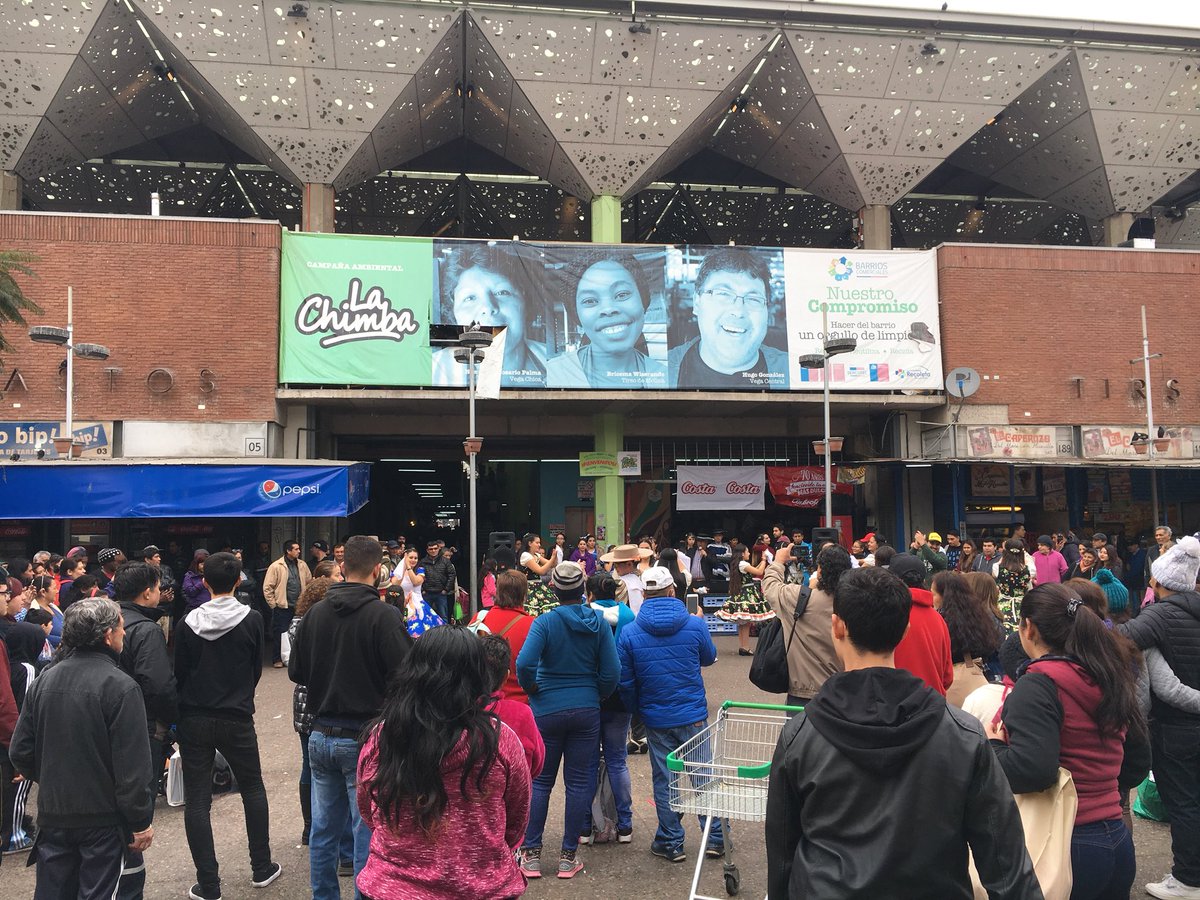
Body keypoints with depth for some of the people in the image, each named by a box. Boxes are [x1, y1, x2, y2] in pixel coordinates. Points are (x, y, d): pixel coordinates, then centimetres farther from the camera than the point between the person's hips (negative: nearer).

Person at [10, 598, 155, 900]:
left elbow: (20, 750, 6)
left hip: (52, 815, 6)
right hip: (102, 818, -5)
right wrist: (141, 822, -10)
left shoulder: (45, 679, 0)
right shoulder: (120, 686, -19)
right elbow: (132, 767, -19)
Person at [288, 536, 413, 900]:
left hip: (321, 736, 6)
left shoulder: (315, 613, 2)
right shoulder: (384, 615, -17)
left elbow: (295, 671, 10)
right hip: (364, 738, -6)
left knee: (323, 829, 17)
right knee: (368, 832, 4)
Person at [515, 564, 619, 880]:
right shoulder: (599, 622, -3)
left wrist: (532, 689, -5)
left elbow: (524, 663, -23)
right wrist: (596, 697, 10)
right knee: (579, 782, 9)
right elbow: (611, 672, -5)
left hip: (547, 709, -1)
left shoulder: (545, 622, -11)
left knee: (540, 781, 11)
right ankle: (568, 857, 15)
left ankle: (531, 854, 15)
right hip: (587, 710, 2)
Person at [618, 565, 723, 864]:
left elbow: (625, 682, -4)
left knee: (663, 781, 12)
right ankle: (715, 839, 21)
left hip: (656, 719, 0)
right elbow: (709, 658, 9)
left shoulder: (629, 632, -9)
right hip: (693, 715, 0)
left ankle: (671, 842, 21)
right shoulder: (694, 624, -10)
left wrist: (636, 709, 12)